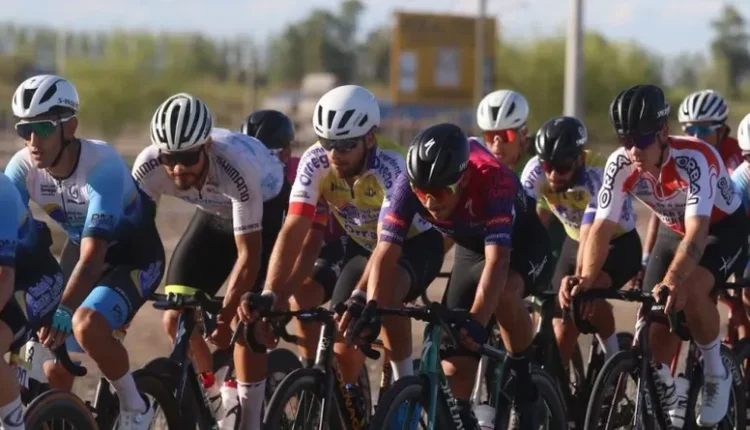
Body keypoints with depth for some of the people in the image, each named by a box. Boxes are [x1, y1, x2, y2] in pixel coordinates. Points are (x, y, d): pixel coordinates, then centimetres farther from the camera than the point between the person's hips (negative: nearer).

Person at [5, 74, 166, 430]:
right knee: (55, 375, -2)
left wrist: (62, 312, -52)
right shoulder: (22, 168, -19)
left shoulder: (102, 165, -34)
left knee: (86, 325, -32)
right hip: (81, 249, 6)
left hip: (133, 256, -6)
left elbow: (93, 256, -40)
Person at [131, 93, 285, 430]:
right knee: (176, 319, -3)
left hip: (267, 211, -5)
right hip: (215, 212, 5)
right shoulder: (149, 167, -31)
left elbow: (248, 255, -35)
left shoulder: (237, 168, -42)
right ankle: (211, 391, 23)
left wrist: (224, 315, -33)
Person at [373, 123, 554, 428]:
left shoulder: (493, 179, -40)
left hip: (521, 243, -4)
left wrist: (476, 323, -58)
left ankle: (523, 374, -14)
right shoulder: (408, 184, -29)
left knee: (503, 291, -37)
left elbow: (497, 260, -47)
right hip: (470, 248, 4)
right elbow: (386, 253, -30)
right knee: (456, 364, -6)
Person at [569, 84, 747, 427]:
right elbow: (602, 226, -25)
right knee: (656, 316, -8)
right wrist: (587, 278, -44)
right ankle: (666, 395, 18)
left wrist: (672, 280, -63)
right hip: (675, 231, 5)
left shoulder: (693, 159, -37)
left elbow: (697, 233, -47)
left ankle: (716, 375, -10)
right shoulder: (620, 165, -23)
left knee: (690, 291, -33)